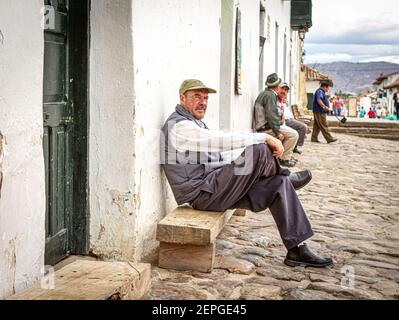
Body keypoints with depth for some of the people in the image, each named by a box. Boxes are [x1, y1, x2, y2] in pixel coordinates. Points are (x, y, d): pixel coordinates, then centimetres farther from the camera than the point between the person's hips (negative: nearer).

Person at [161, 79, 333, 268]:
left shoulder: (194, 123, 21)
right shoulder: (179, 126, -14)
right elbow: (222, 140, -25)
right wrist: (265, 137, -22)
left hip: (214, 190, 10)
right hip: (204, 194, -10)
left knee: (280, 184, -2)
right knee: (259, 150, -24)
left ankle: (297, 250, -1)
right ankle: (288, 177, 10)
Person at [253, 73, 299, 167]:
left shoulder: (264, 93, 17)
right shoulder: (270, 95, -16)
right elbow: (271, 116, -24)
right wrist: (277, 133, -23)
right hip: (267, 128, -11)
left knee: (291, 132, 21)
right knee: (294, 134, -11)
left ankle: (287, 156, 21)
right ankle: (284, 159, -6)